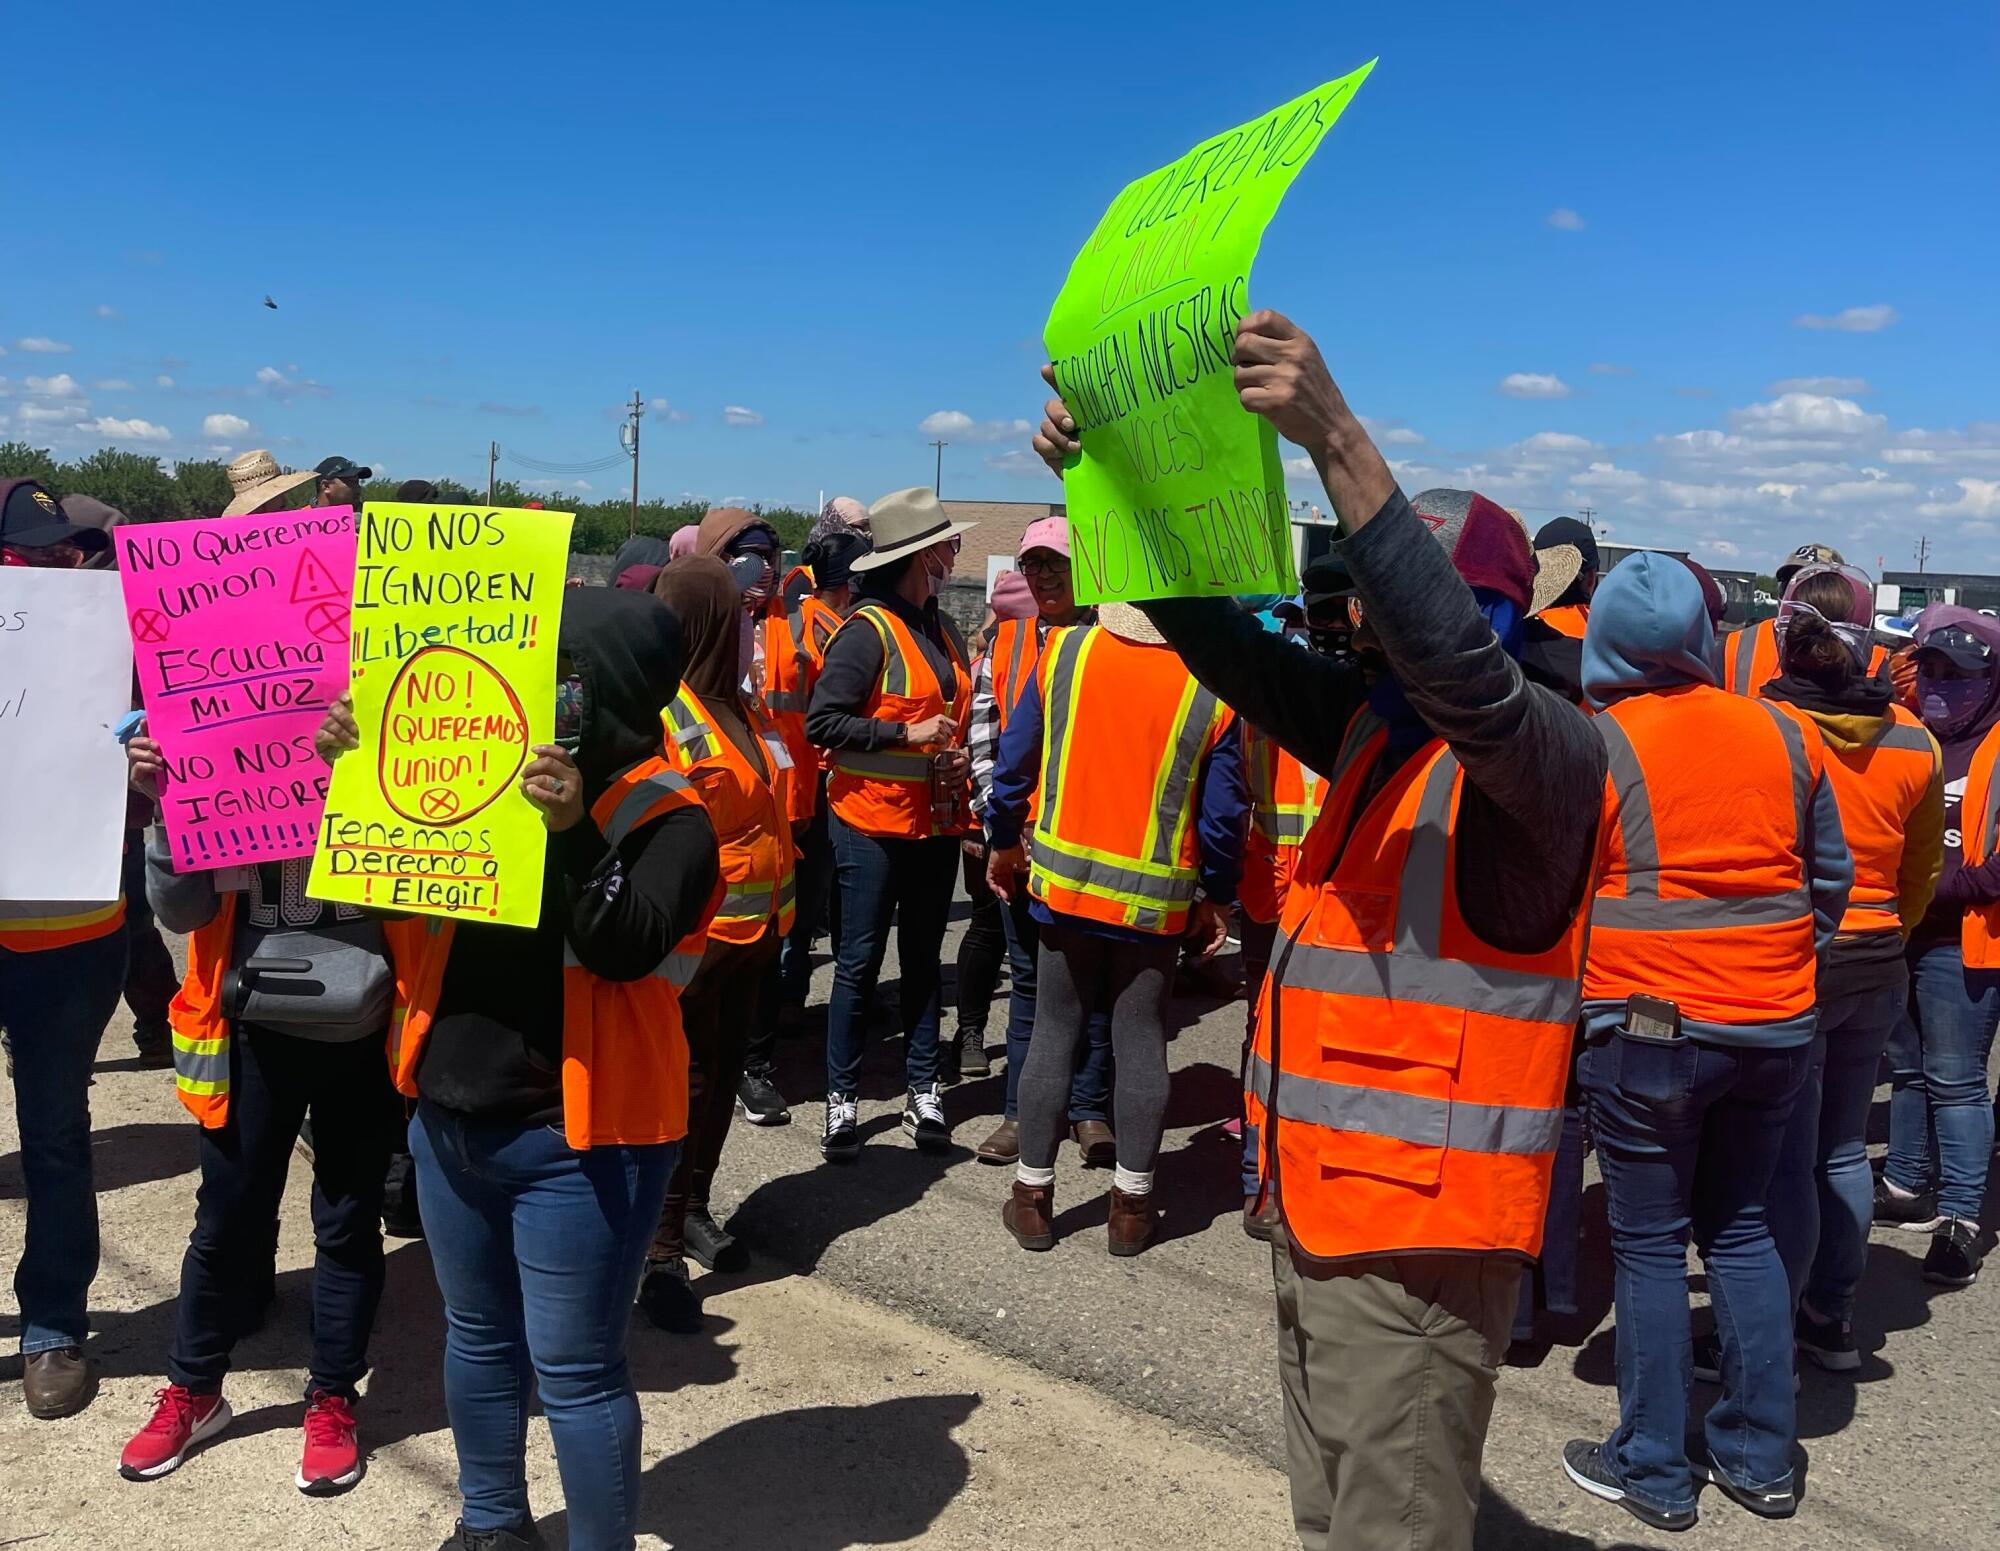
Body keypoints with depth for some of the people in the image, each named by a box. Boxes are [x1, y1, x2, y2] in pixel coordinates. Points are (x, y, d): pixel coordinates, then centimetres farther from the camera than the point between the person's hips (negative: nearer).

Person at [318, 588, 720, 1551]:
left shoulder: (666, 816, -12)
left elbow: (628, 948, -25)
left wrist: (575, 833, -38)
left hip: (575, 1136, -7)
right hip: (452, 1114, 7)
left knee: (573, 1368, 3)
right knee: (478, 1338, 22)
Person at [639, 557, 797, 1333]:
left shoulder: (745, 707, 9)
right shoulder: (659, 713, -15)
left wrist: (777, 909, 19)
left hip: (752, 929, 8)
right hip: (693, 936, -8)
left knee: (722, 1073, 18)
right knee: (685, 1084, -2)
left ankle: (694, 1208, 34)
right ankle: (661, 1250, 7)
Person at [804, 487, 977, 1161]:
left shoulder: (944, 631, 11)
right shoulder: (869, 631, -13)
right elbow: (822, 721, -18)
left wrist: (959, 760, 4)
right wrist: (905, 734, -20)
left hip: (937, 823, 7)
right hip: (873, 824, -7)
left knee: (923, 959, 13)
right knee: (861, 962, 1)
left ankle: (923, 1092, 21)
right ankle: (841, 1098, 12)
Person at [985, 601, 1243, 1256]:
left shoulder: (1062, 649, -7)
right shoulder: (1213, 690, -10)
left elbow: (1015, 758, -1)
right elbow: (1223, 813, -5)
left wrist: (1004, 841, 14)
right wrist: (1217, 898, 10)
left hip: (1065, 882, 1)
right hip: (1158, 899, -1)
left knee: (1054, 1034, 11)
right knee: (1141, 1042, 9)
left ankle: (1033, 1195, 19)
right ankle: (1131, 1205, 17)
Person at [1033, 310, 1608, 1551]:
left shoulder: (1548, 752, -15)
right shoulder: (1373, 726, 9)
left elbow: (1457, 664, -35)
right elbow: (1224, 642, 5)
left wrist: (1340, 441, -43)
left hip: (1421, 1230, -8)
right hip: (1323, 1202, 8)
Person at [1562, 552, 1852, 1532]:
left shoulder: (1593, 746, -10)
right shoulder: (1785, 733, 4)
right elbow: (1830, 874, 13)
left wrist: (1566, 995, 10)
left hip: (1648, 1029, -5)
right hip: (1777, 1027, 5)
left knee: (1649, 1245, 6)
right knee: (1742, 1230, 17)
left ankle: (1653, 1472, 15)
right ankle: (1760, 1458, 25)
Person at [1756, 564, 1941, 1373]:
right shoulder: (1913, 742, -1)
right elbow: (1922, 876, 10)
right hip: (1877, 964, 5)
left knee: (1785, 1160, 0)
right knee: (1843, 1147, 16)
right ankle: (1832, 1318, 27)